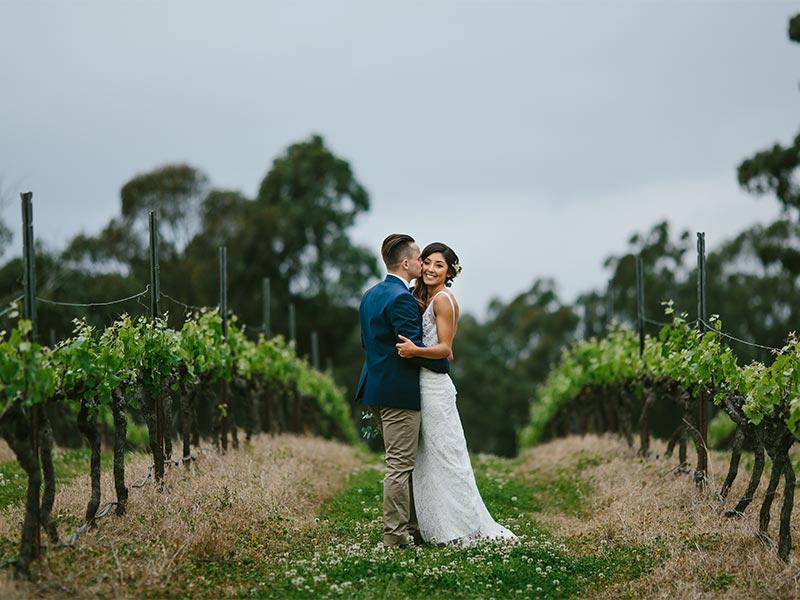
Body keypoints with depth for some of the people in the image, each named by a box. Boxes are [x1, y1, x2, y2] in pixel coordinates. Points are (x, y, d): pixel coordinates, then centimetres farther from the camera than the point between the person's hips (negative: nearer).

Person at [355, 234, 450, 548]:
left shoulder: (371, 294, 13)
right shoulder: (401, 298, -17)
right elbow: (414, 346, -20)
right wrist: (444, 362, -6)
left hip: (377, 387, 10)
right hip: (399, 391, -10)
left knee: (404, 462, 16)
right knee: (400, 465, -5)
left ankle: (411, 527, 21)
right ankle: (395, 535, -2)